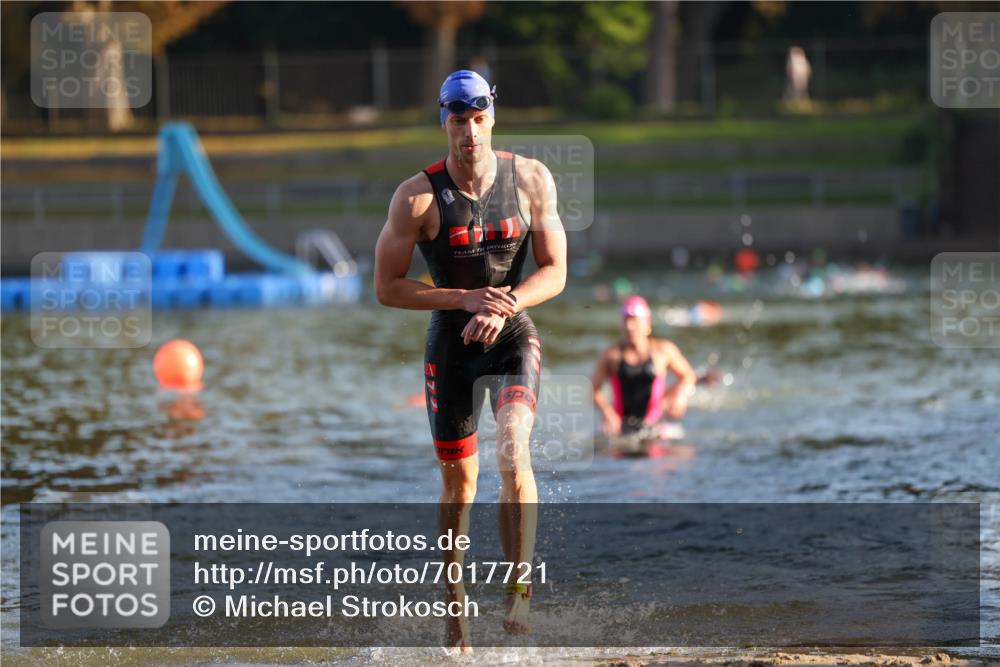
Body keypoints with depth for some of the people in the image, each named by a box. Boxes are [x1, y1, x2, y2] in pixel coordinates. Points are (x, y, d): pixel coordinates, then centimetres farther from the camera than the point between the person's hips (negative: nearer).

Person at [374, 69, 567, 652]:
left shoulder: (531, 179, -7)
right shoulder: (419, 196, -12)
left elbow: (555, 272, -2)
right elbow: (387, 287, -9)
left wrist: (506, 306, -19)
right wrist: (468, 300, -18)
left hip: (514, 336, 0)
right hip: (451, 341, 0)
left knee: (514, 452, -24)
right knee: (460, 482, 8)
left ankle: (519, 591, -19)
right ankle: (456, 606, 25)